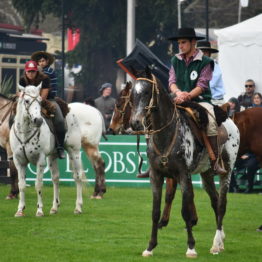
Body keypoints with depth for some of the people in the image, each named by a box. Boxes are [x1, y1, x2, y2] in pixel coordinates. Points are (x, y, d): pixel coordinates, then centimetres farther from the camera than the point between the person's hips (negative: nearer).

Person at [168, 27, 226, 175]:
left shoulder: (205, 62, -1)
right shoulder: (176, 61, 12)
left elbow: (202, 85, -10)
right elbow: (172, 81, 4)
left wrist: (188, 96, -26)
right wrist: (178, 92, -20)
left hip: (200, 100, -4)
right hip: (180, 101, 4)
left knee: (210, 121, -33)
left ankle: (215, 162, -29)